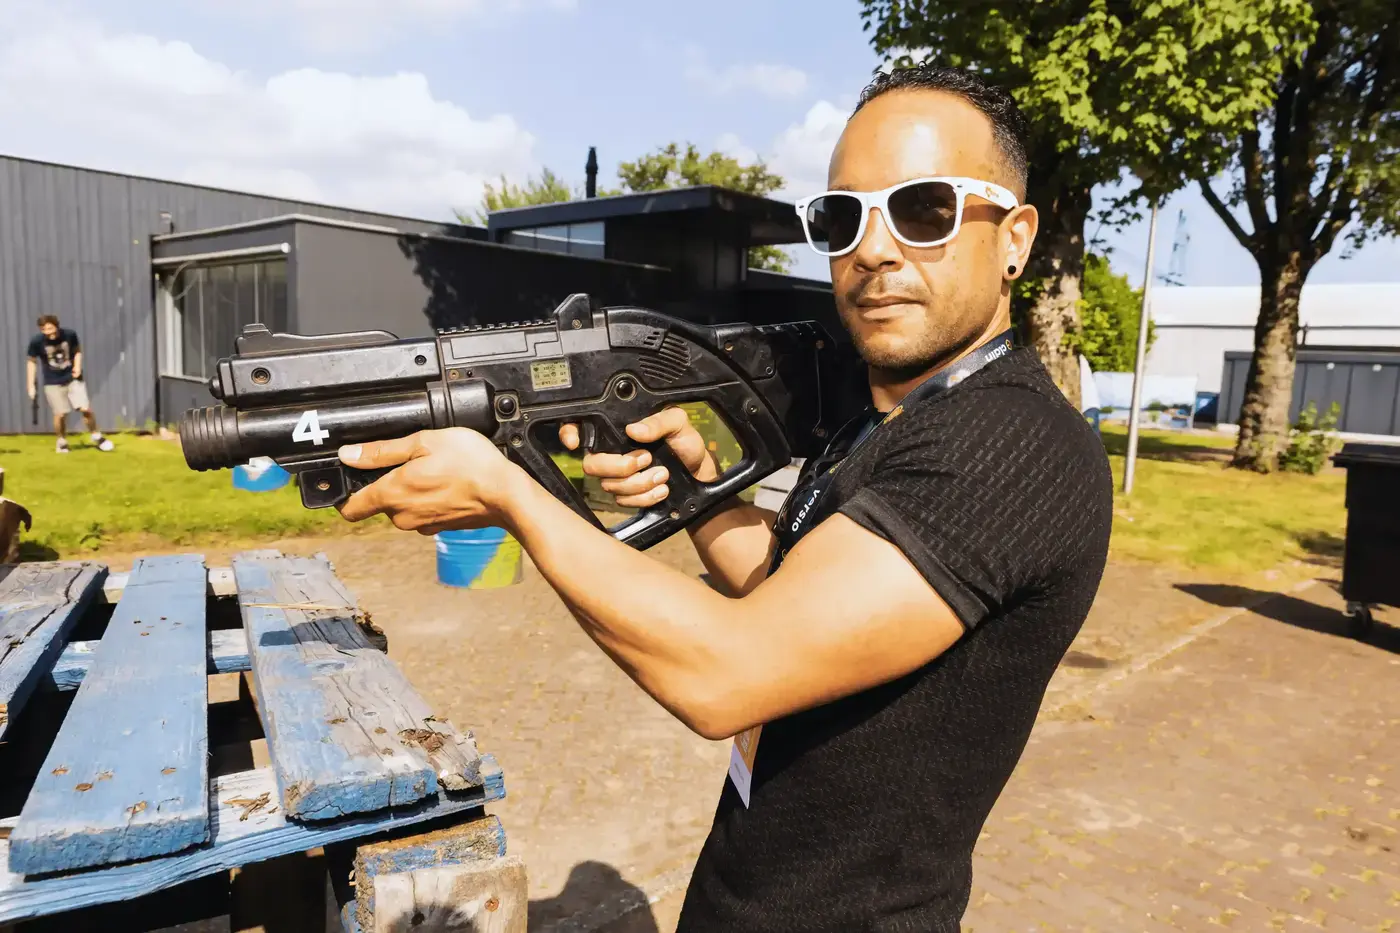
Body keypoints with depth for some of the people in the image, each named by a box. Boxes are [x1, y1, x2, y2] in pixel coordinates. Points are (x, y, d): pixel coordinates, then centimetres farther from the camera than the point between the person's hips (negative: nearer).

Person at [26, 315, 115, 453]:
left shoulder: (70, 334, -12)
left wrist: (77, 366, -10)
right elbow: (32, 362, 0)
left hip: (73, 378, 1)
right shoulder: (36, 341, -13)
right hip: (53, 383, 0)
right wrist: (31, 385, -1)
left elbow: (78, 350, 7)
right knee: (60, 414, -1)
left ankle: (97, 437, 17)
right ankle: (62, 441, 23)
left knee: (85, 409, -6)